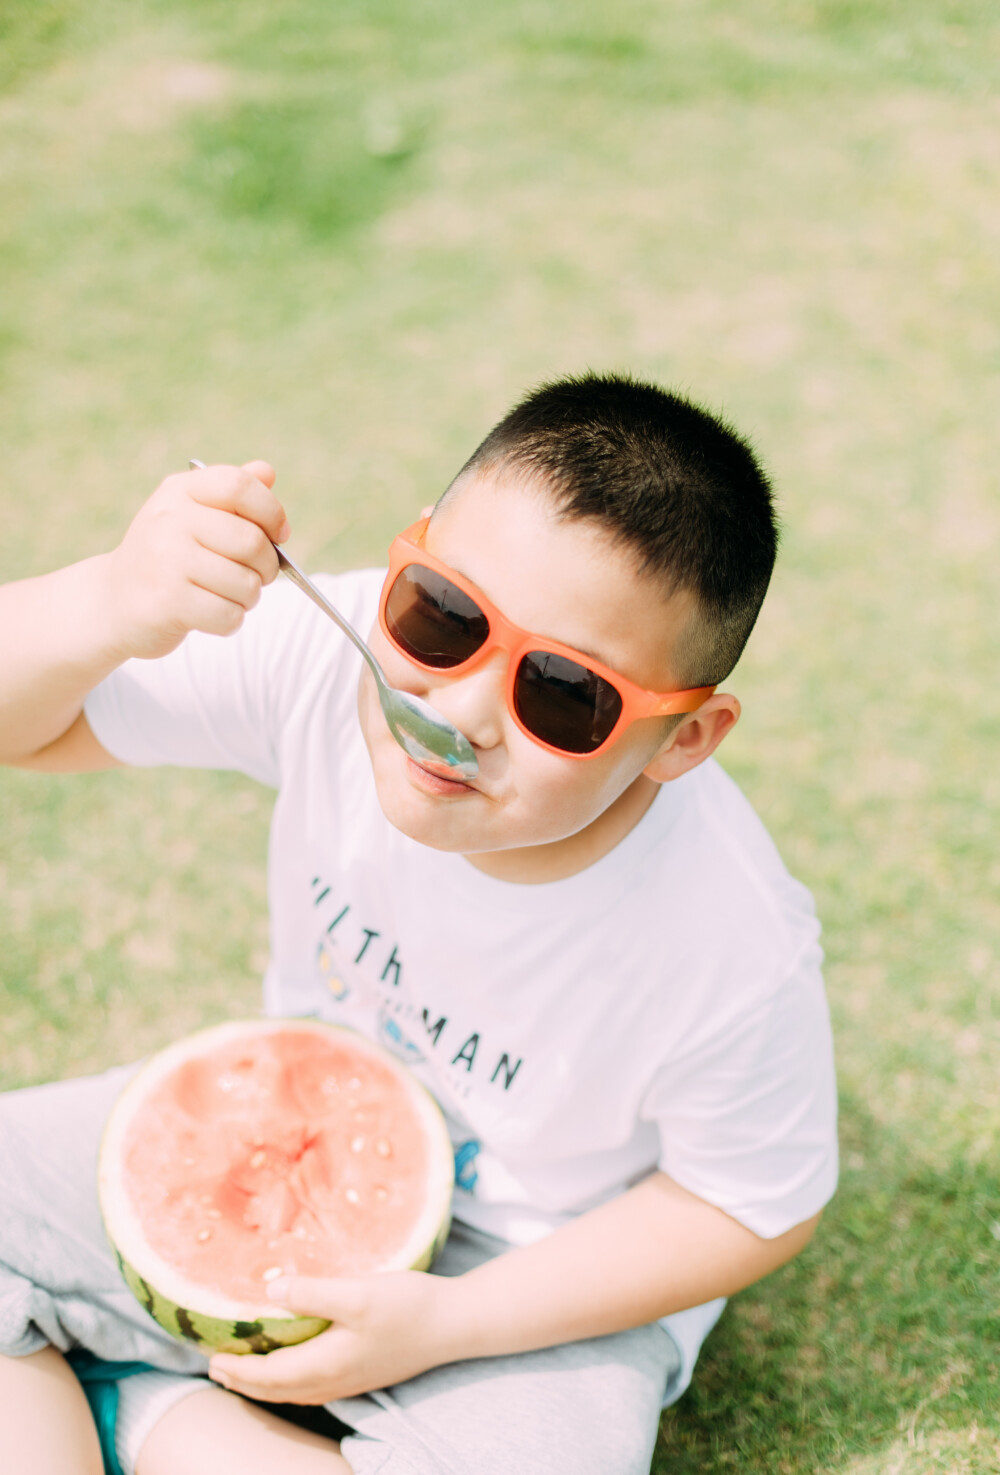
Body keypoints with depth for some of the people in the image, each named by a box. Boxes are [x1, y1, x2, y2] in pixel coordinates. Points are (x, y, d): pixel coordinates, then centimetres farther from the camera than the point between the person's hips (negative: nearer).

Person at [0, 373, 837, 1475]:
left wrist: (445, 1323, -20)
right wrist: (113, 610, -41)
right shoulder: (330, 658, -25)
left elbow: (757, 1207, -14)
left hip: (539, 1277, -3)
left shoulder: (739, 957, -32)